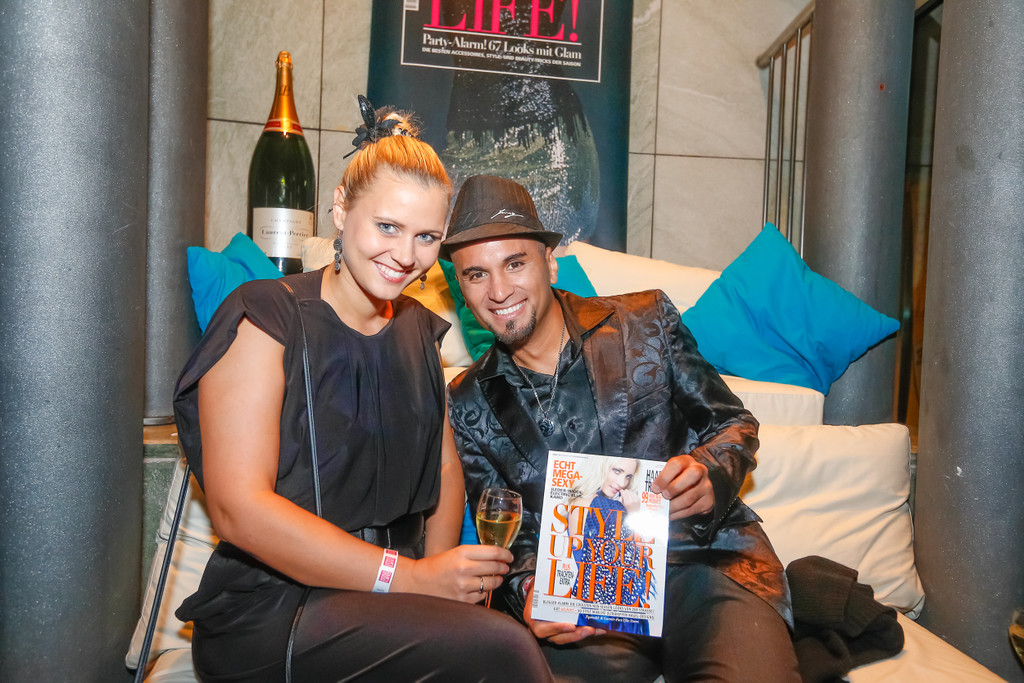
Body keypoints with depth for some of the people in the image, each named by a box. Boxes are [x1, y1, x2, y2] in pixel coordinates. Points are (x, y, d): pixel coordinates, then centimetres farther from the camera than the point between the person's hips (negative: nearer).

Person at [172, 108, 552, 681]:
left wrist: (440, 572, -5)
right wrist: (410, 577, -19)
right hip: (272, 610, -5)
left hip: (392, 599, 6)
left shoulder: (419, 328, 13)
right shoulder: (266, 318, -8)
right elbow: (240, 509, -16)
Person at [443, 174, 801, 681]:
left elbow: (734, 424, 9)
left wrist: (709, 475, -13)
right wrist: (527, 591, -12)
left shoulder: (645, 321, 5)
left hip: (707, 559, 0)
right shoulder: (468, 406, 8)